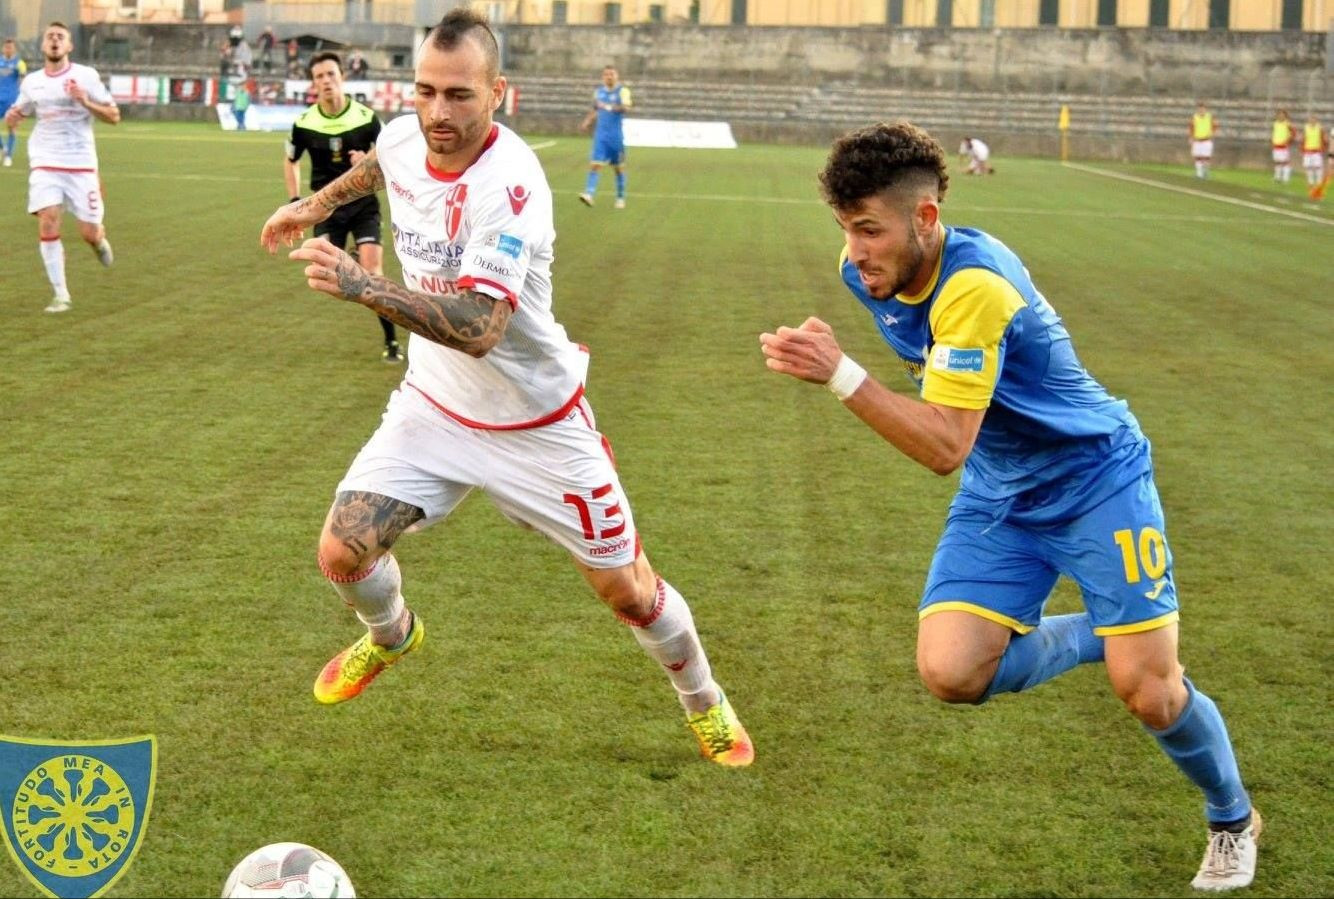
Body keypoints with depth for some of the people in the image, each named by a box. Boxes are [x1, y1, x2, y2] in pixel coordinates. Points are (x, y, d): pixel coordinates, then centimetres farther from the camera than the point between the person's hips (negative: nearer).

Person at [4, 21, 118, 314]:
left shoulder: (86, 76, -3)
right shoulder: (31, 82, 6)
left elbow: (114, 116, -2)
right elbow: (19, 112, 23)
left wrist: (86, 102, -19)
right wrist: (12, 117, -1)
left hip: (81, 164, -2)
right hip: (45, 163, 2)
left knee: (89, 234, -2)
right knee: (48, 224, -15)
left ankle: (99, 240, 38)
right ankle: (60, 294, -5)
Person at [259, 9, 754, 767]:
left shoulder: (511, 185, -32)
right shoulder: (402, 139, -11)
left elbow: (478, 329, -43)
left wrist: (362, 287, -51)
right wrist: (316, 205, 24)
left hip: (537, 421, -5)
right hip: (436, 406, 5)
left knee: (626, 589, 3)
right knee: (343, 552, -6)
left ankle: (705, 702, 33)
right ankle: (392, 635, 30)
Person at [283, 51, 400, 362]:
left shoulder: (366, 117, -9)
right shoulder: (305, 123, -4)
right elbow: (290, 161, 14)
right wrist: (295, 200, 5)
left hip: (363, 203, -2)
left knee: (372, 269, -16)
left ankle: (391, 341, -7)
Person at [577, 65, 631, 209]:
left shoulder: (622, 91, -6)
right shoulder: (599, 91, 9)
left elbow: (625, 106, -25)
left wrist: (609, 107, -38)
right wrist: (587, 122, 11)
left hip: (616, 136, -3)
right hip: (601, 135, 3)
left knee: (619, 167, 8)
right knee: (595, 164, -10)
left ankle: (620, 198, 22)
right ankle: (589, 194, -20)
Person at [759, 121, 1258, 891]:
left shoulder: (972, 287, -32)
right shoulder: (867, 270, -9)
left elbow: (945, 450, -37)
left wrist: (840, 375, -43)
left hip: (1097, 476, -6)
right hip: (1000, 495, 6)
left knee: (1148, 690, -8)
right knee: (950, 672, -14)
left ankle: (1234, 818, 22)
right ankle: (1093, 635, 15)